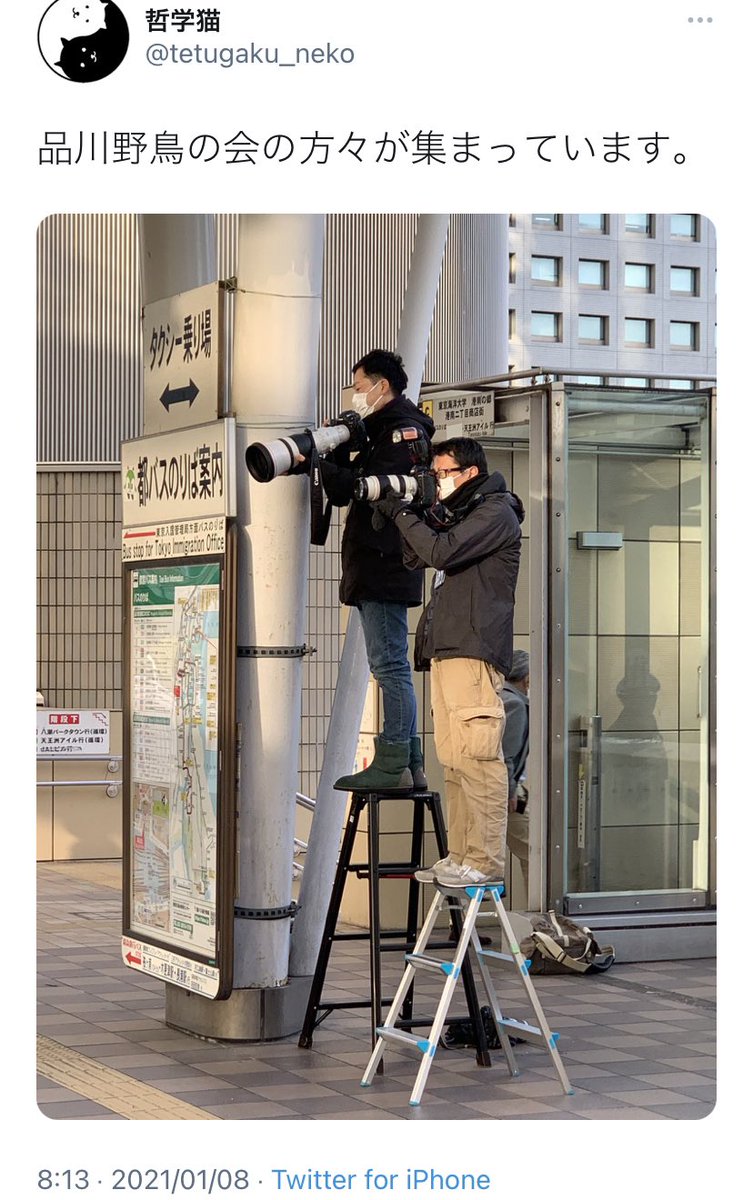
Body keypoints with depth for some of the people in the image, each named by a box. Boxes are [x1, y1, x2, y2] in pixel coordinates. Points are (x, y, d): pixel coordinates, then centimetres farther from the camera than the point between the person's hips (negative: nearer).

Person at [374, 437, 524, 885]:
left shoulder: (496, 513, -5)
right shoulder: (459, 513, 25)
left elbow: (441, 552, -16)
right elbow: (417, 557, 24)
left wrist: (402, 513, -5)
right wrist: (408, 514, 9)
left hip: (475, 651, -10)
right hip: (446, 648, 10)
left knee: (477, 756, -12)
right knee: (454, 760, 7)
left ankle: (486, 861, -13)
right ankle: (460, 857, 9)